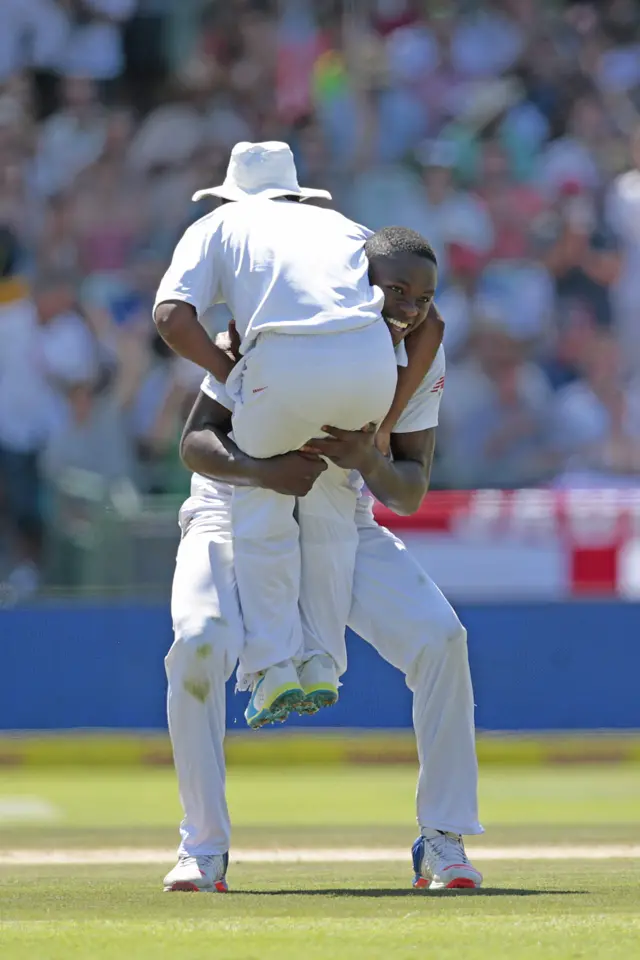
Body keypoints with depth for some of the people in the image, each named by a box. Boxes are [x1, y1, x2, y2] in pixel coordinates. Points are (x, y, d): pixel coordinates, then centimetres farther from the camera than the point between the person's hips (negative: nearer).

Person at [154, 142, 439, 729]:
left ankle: (275, 669, 10)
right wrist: (385, 422, 26)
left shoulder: (220, 226, 26)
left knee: (261, 507, 18)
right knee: (332, 506, 25)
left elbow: (172, 317, 6)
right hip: (371, 361, 3)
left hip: (286, 366, -3)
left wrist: (230, 376, 18)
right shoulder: (345, 227, 33)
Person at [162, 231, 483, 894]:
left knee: (439, 637, -20)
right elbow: (195, 442, -20)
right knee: (200, 643, -30)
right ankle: (203, 850, -15)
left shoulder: (420, 356, -10)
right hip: (237, 514, -3)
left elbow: (410, 496, -10)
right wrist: (262, 470, -40)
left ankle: (443, 844, -7)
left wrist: (369, 461, -32)